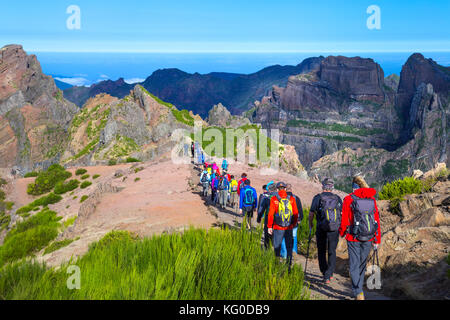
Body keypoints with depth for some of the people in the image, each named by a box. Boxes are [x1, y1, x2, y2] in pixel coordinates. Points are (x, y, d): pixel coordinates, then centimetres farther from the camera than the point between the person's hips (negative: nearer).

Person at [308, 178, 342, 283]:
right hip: (334, 229, 2)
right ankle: (328, 275, 3)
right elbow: (342, 214, 5)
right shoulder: (338, 198, 4)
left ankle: (325, 273, 15)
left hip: (321, 229, -1)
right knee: (332, 252, 9)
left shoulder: (317, 198, -3)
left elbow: (311, 213, -2)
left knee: (321, 252, 13)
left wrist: (310, 224, 13)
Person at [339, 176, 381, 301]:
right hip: (368, 239, 4)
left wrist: (342, 233, 14)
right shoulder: (372, 199, 1)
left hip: (353, 239, -4)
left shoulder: (349, 199, -10)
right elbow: (377, 220, 3)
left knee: (354, 265, 3)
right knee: (362, 265, 18)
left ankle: (358, 293, -6)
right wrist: (377, 240, 11)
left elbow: (344, 220, -6)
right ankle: (358, 289, 31)